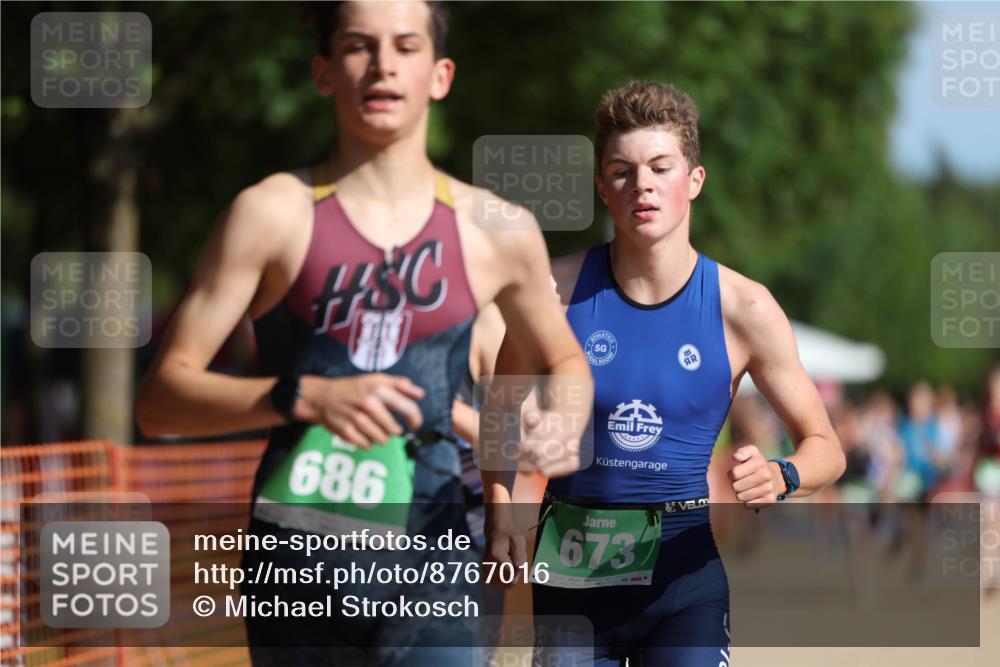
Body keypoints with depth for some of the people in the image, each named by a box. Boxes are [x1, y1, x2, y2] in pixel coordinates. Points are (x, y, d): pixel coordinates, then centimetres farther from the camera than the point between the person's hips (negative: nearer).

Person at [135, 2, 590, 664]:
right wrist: (304, 396, -21)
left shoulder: (497, 232, 6)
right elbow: (161, 399, -5)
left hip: (429, 587, 0)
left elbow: (563, 361, 26)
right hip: (297, 564, 0)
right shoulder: (273, 213, -1)